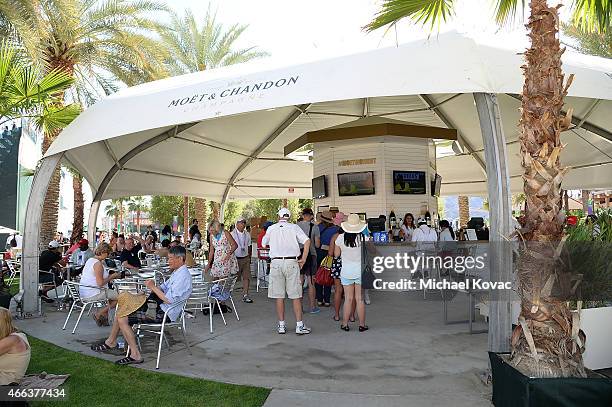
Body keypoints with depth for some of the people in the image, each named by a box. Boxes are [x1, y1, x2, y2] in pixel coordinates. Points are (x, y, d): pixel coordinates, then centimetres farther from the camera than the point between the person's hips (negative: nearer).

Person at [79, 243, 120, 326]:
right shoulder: (98, 264, -19)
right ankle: (98, 315, 3)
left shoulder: (90, 260, 12)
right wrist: (112, 276, -9)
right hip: (92, 293, -10)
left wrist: (110, 276, 12)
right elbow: (100, 283, -23)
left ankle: (104, 317, 24)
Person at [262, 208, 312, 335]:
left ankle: (281, 325, 12)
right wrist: (303, 259, -3)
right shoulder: (294, 227, 3)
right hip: (291, 262, -1)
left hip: (276, 262, 1)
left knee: (279, 296, 7)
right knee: (296, 296, 3)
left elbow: (264, 243, 21)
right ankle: (299, 325, 3)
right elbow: (307, 241, -9)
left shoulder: (271, 228, 6)